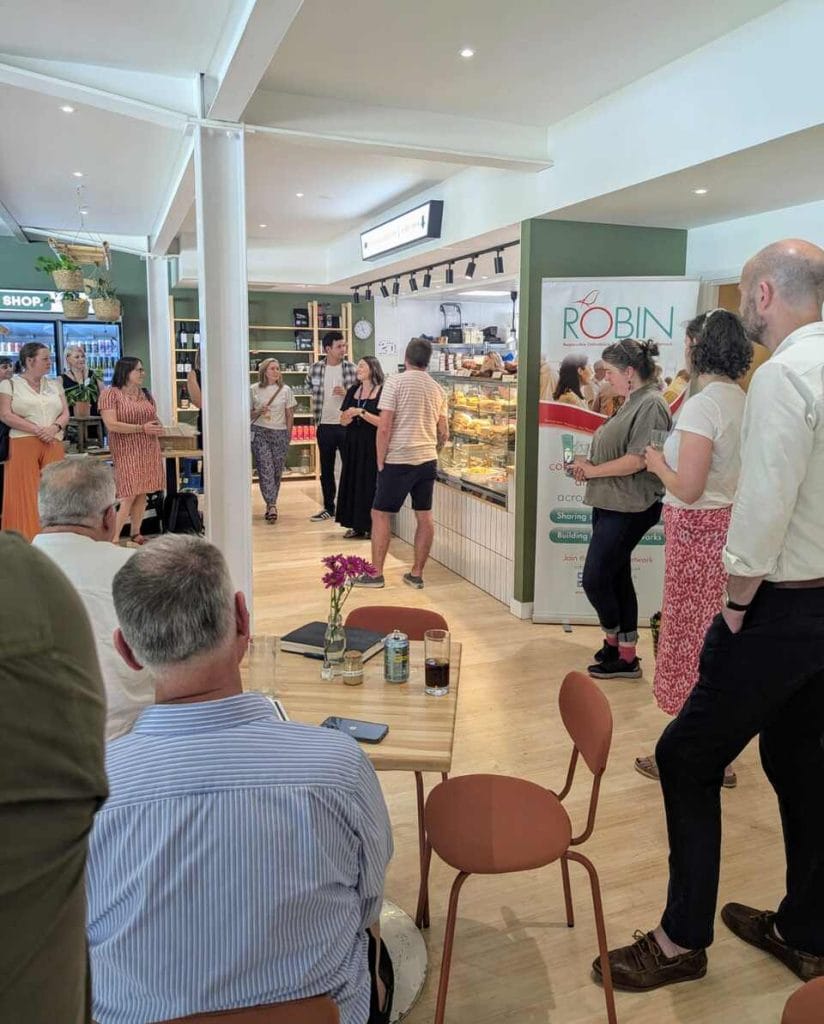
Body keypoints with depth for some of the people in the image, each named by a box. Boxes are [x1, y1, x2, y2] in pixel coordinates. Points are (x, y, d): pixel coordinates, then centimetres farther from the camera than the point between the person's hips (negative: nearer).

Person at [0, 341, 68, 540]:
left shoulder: (54, 385, 18)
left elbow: (65, 414, 13)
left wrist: (55, 427, -9)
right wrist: (37, 430, -13)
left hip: (54, 445, 4)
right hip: (23, 445, -4)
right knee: (26, 495, -6)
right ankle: (26, 542, -4)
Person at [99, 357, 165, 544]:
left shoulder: (145, 394, 13)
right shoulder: (110, 394, -7)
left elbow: (154, 419, 24)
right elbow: (111, 425, -16)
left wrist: (158, 427, -1)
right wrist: (142, 428, -19)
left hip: (148, 451, 6)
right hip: (127, 452, -6)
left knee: (142, 493, 6)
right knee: (128, 495, -11)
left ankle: (136, 534, 15)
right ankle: (114, 538, -7)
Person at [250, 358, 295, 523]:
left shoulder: (286, 390, 5)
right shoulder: (254, 390, 3)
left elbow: (290, 414, 9)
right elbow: (249, 413, 8)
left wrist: (288, 434, 6)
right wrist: (259, 412, -11)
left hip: (280, 433, 1)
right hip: (260, 433, -1)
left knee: (277, 471, 3)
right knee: (265, 469, -10)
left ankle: (270, 504, 17)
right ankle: (272, 506, -14)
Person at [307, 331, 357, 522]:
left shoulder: (351, 367, -3)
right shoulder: (316, 368, 1)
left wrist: (347, 393, -16)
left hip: (346, 425, -2)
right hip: (325, 426, 2)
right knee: (326, 469, 10)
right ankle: (328, 508, 22)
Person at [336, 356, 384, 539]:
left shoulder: (382, 392, -7)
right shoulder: (353, 391, 11)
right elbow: (343, 421, 12)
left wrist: (361, 412, -19)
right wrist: (349, 416, -9)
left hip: (372, 445, -6)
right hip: (353, 443, 6)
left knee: (370, 483, -3)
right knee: (352, 482, 6)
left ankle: (371, 526, 6)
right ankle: (356, 525, 14)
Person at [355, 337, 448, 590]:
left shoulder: (395, 382, -8)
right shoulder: (438, 389, 8)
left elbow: (384, 428, -12)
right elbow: (444, 434, 12)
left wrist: (380, 462, -4)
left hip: (398, 460, -5)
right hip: (428, 461, 5)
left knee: (380, 514, 4)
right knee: (424, 516, 10)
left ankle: (376, 575, 7)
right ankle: (417, 574, 17)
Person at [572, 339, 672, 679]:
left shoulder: (650, 404, -15)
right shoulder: (631, 403, 15)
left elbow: (637, 460, -22)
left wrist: (593, 470, -12)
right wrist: (589, 462, 3)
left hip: (628, 510, -10)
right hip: (609, 505, 10)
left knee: (595, 579, -6)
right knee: (617, 578, 13)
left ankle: (613, 637, 18)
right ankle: (626, 655, 23)